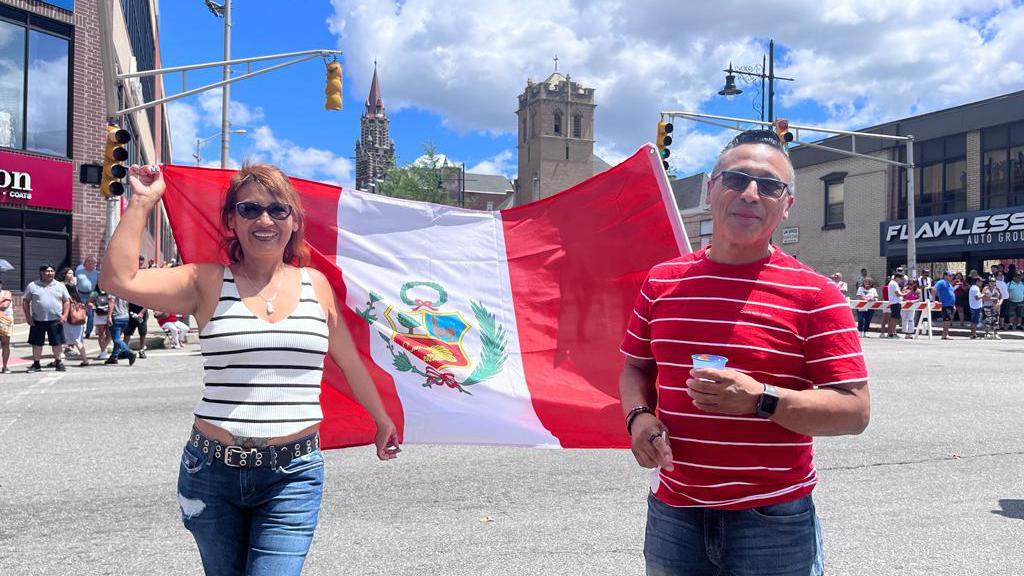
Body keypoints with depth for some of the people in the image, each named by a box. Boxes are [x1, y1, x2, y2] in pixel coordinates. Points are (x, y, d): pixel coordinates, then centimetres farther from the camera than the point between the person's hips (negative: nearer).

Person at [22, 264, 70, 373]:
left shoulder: (60, 286, 6)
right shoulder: (32, 286, 3)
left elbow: (67, 301, 8)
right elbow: (25, 301, 6)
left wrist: (65, 315, -3)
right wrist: (28, 316, -2)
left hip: (55, 320, 0)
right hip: (37, 320, 0)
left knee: (57, 342, 3)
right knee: (36, 343, 6)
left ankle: (58, 362, 18)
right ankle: (36, 364, 16)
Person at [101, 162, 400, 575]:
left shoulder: (315, 284, 4)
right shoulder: (207, 283, -1)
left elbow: (351, 361, 14)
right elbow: (120, 279, -14)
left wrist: (383, 420, 24)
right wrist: (142, 201, -9)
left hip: (293, 477, 0)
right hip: (212, 473, 0)